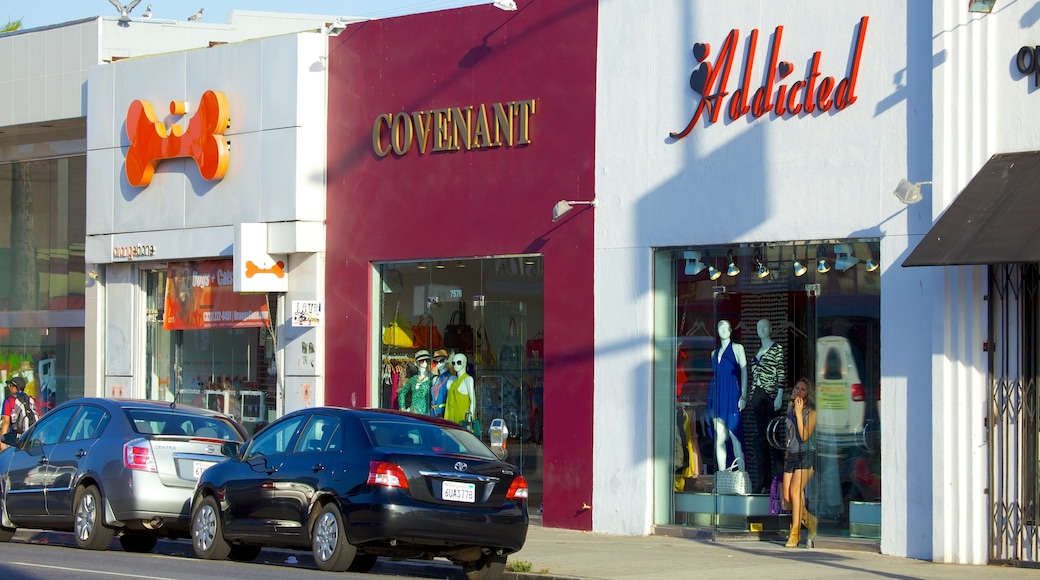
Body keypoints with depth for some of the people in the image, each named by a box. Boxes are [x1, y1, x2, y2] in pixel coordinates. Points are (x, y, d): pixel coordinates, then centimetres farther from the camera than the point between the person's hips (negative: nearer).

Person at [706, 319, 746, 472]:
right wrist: (710, 403, 13)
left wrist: (743, 395, -12)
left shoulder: (737, 348, 5)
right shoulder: (715, 352, 19)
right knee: (719, 436, 0)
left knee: (733, 435, -10)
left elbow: (744, 371, -2)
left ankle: (741, 473, -9)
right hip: (717, 395, 5)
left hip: (731, 395, -5)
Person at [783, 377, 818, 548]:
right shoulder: (790, 410, 14)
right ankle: (810, 522, 21)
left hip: (806, 454, -7)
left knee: (795, 490, -18)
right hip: (791, 455, 7)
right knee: (787, 496, 1)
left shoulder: (811, 413, -6)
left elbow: (804, 436, -17)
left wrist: (799, 412, -18)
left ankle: (795, 533, -15)